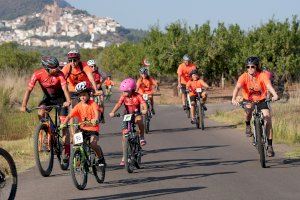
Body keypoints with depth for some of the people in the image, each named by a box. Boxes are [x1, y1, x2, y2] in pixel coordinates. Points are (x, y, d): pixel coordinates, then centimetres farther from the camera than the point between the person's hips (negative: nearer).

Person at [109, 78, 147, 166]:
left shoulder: (137, 96, -15)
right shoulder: (123, 97, -8)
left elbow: (143, 103, -27)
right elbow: (118, 104, -21)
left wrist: (145, 110, -49)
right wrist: (113, 112, -37)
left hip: (136, 114, -2)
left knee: (139, 120, -40)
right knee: (124, 134, -4)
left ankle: (142, 137, -15)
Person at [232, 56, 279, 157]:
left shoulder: (262, 75, -21)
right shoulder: (244, 77, -20)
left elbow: (268, 85, -37)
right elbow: (237, 87, -34)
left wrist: (275, 95, -57)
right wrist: (234, 99, -53)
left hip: (261, 101, 1)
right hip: (249, 100, -1)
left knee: (268, 120, -14)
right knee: (249, 108, -36)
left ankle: (269, 146, -5)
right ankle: (248, 126, -6)